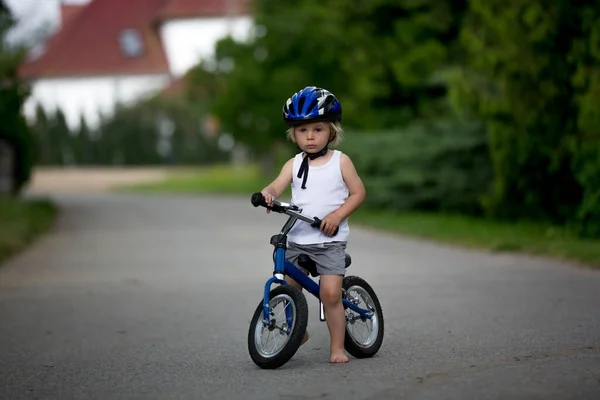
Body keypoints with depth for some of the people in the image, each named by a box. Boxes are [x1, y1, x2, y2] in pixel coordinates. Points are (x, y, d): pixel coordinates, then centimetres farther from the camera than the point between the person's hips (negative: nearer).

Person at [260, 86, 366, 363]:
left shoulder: (340, 161, 1)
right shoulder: (294, 164, 7)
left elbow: (358, 192, 0)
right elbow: (276, 186, -6)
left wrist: (337, 215, -15)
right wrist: (267, 194, -30)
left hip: (330, 241, -3)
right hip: (297, 240, 4)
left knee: (331, 293, -13)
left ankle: (337, 347, 0)